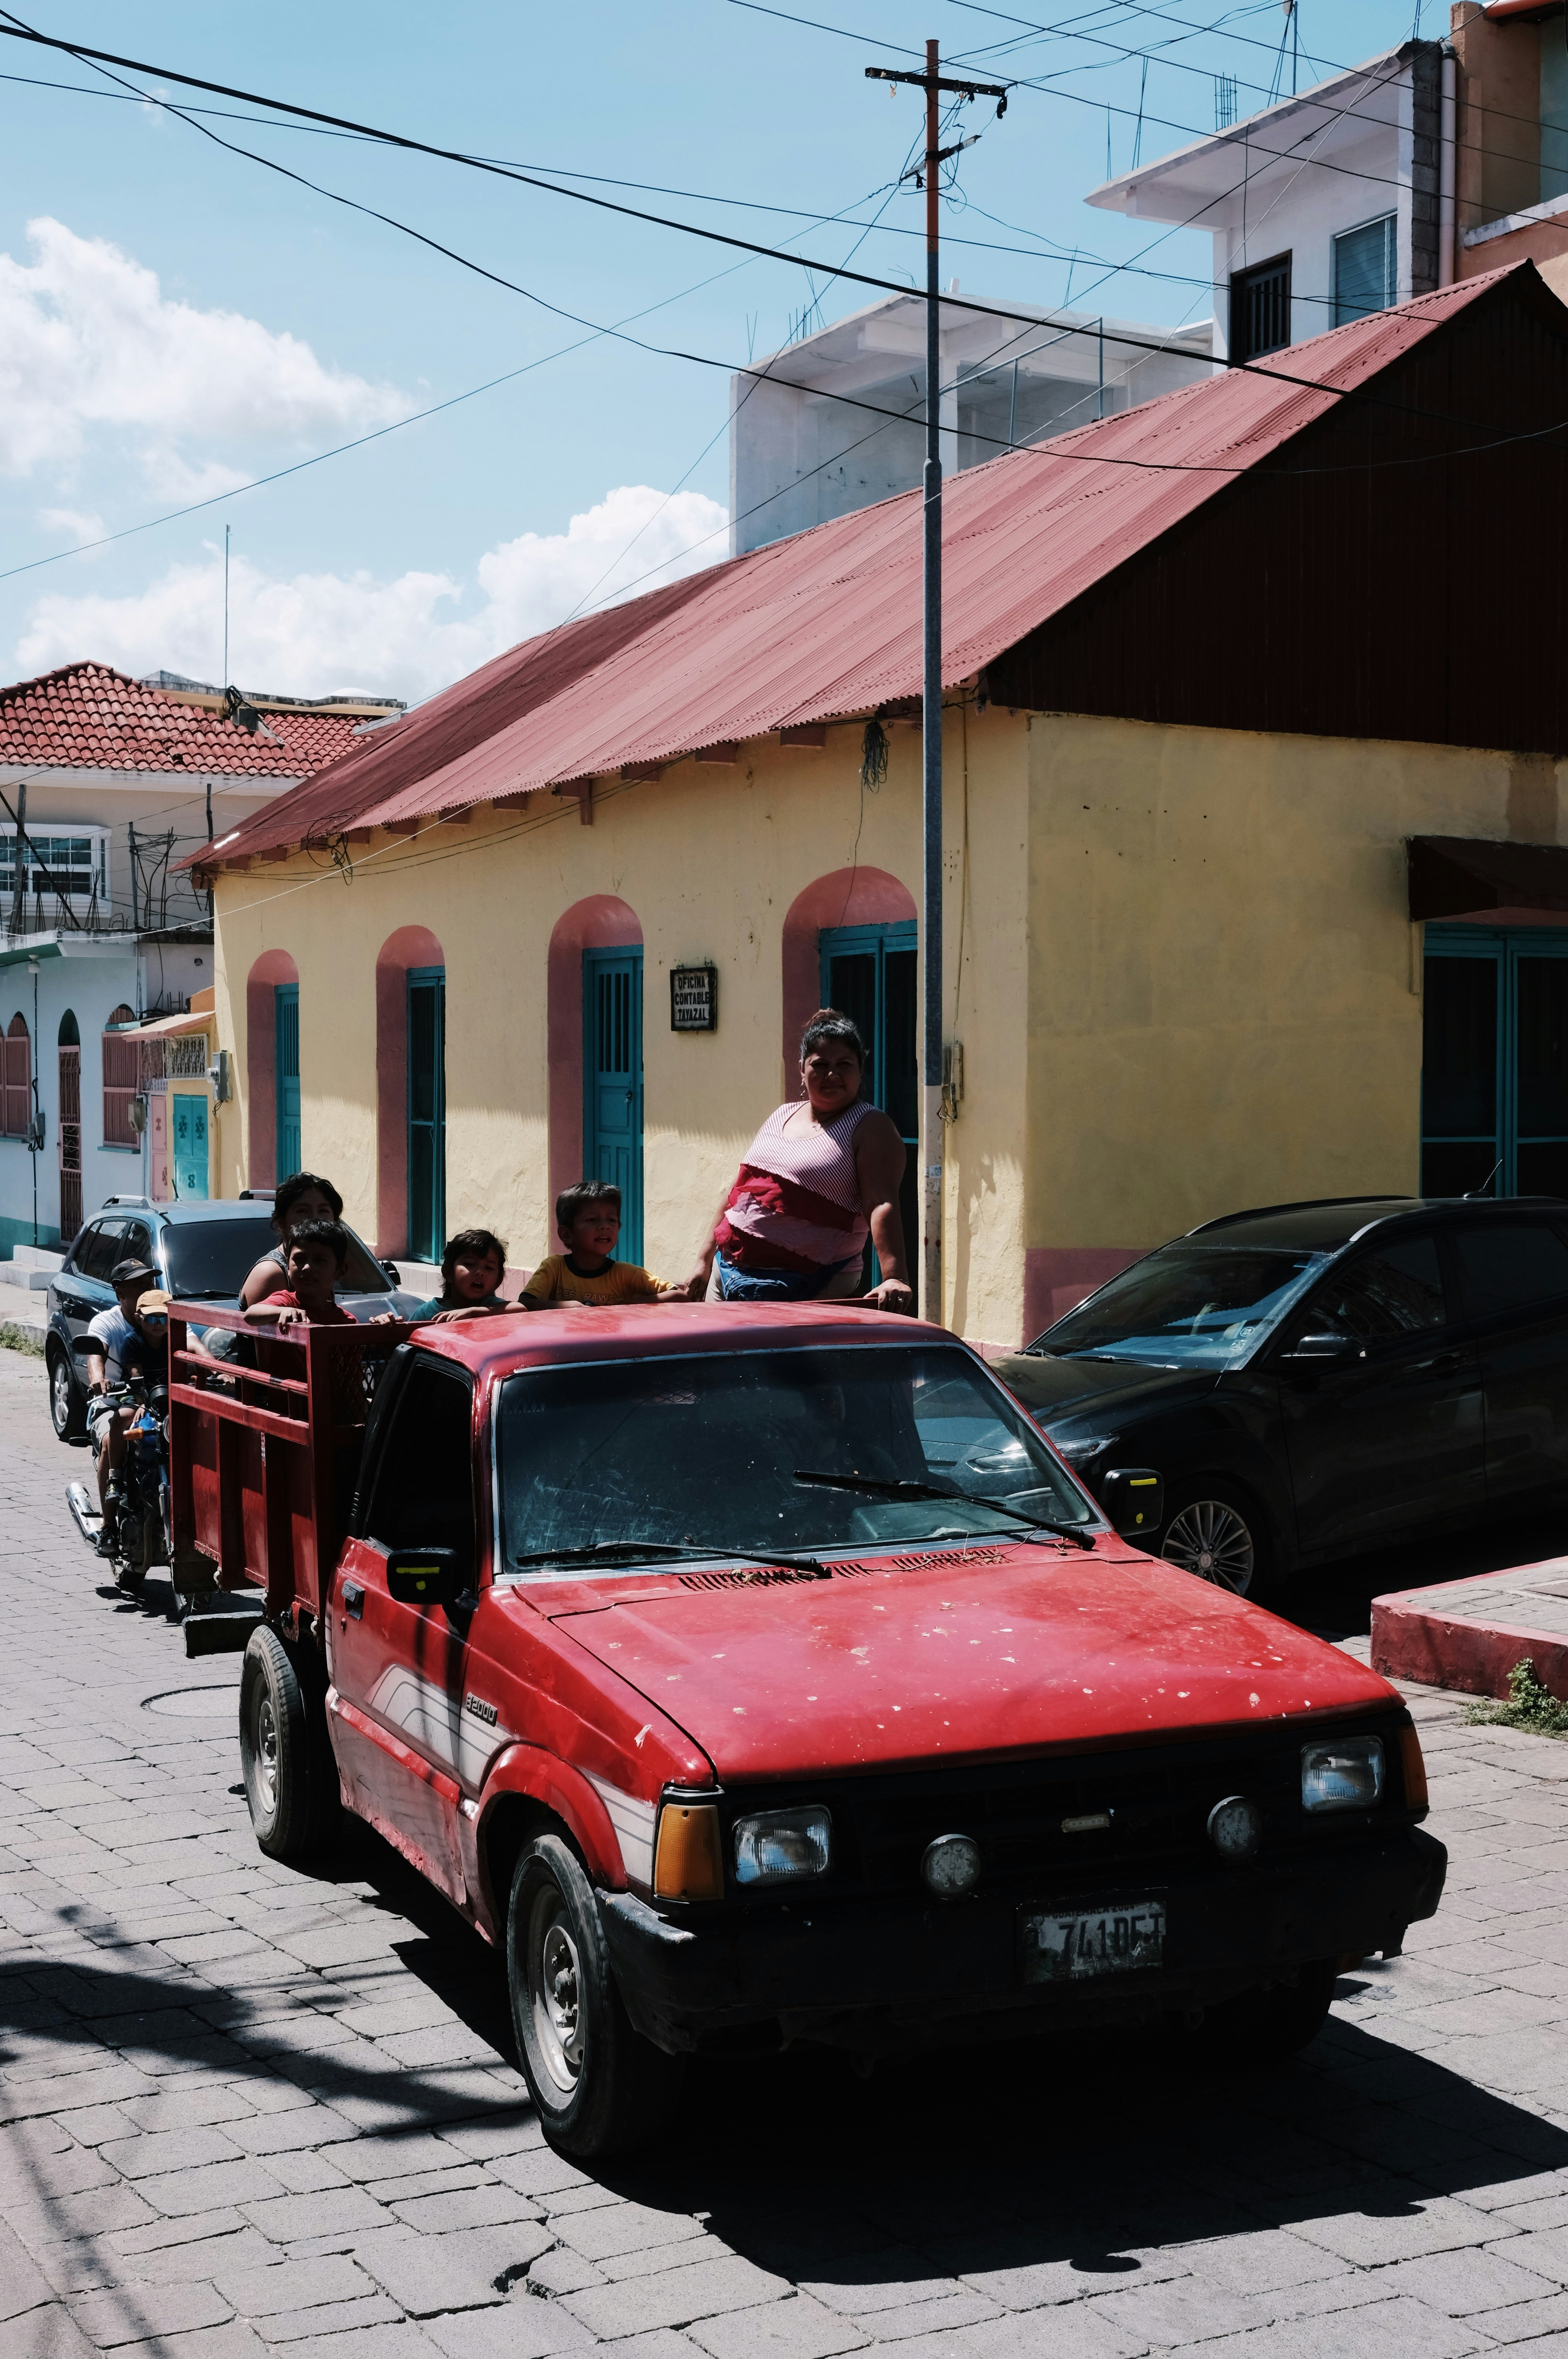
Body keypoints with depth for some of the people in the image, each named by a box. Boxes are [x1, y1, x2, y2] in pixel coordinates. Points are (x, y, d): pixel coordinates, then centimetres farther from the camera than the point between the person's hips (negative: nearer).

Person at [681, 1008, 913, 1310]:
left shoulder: (870, 1128, -5)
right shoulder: (781, 1117, 16)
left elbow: (882, 1206, -18)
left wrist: (894, 1278, -31)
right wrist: (706, 1260, 21)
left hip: (809, 1291, -6)